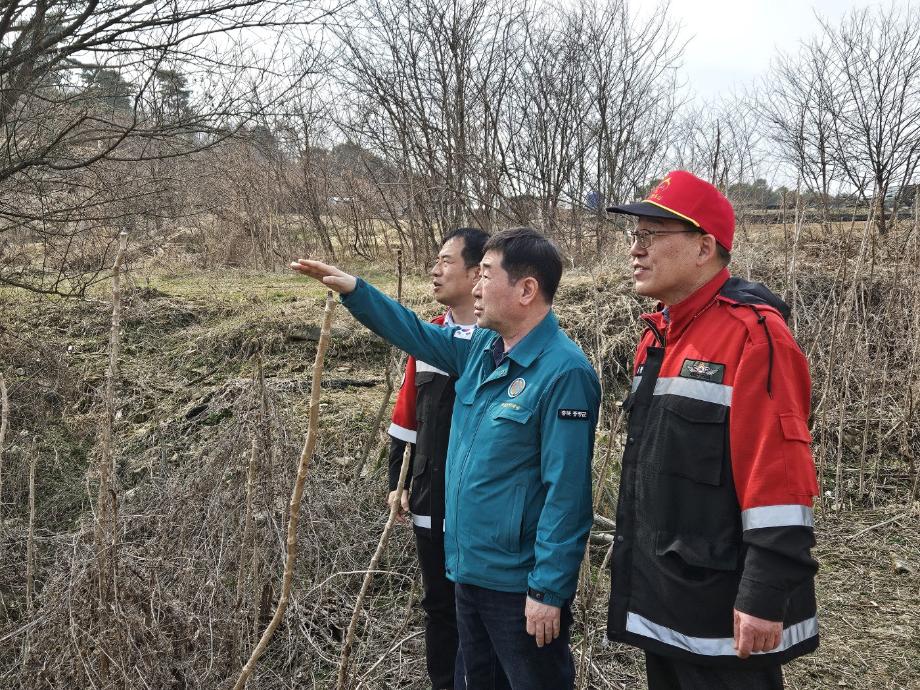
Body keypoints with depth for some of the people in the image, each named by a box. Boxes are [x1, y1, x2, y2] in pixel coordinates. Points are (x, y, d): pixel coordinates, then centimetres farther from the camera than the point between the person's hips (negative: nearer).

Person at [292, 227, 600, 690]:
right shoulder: (479, 349, 4)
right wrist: (352, 289, 11)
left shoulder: (564, 373, -22)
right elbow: (416, 334, 19)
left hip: (519, 584, -8)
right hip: (469, 569, 9)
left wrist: (549, 589, -22)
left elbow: (566, 492, -23)